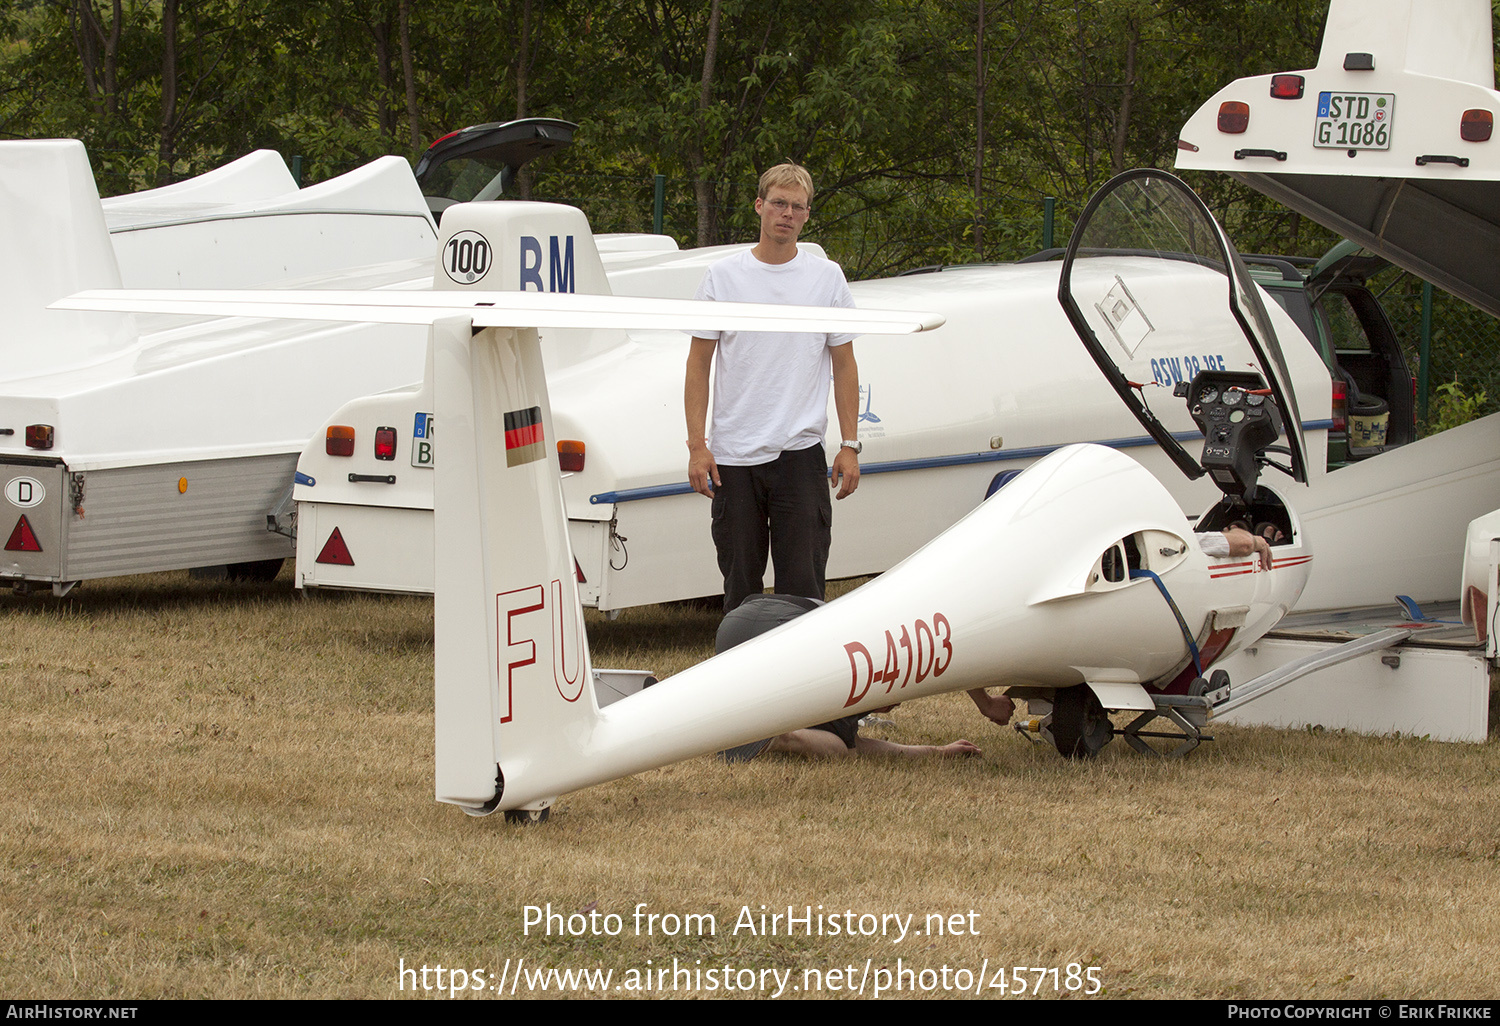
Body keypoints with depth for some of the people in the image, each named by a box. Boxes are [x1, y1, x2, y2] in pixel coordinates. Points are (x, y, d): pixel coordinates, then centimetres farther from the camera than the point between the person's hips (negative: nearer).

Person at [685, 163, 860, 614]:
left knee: (803, 586, -4)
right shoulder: (724, 277, 4)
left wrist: (849, 446, 1)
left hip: (801, 454, 0)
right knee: (741, 585, 6)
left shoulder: (827, 278, 6)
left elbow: (844, 365, 9)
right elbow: (699, 365, 5)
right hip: (733, 456, 0)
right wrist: (697, 445, -4)